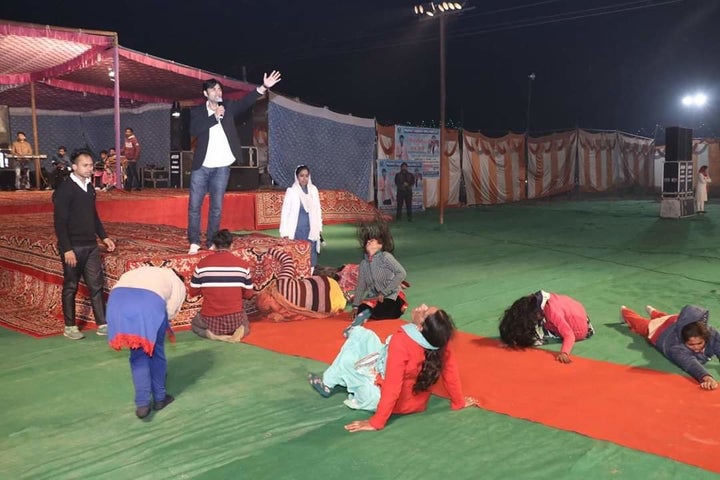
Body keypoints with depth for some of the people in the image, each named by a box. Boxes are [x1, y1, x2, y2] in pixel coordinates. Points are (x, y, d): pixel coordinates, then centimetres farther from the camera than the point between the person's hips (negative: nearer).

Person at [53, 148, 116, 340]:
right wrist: (67, 249, -19)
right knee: (71, 287, 5)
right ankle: (70, 327, 16)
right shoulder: (64, 189, -11)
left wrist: (104, 237, 17)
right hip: (73, 247, -6)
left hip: (91, 245, 7)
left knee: (96, 285, 6)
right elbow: (60, 222, -15)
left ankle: (102, 324, 11)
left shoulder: (89, 186, 11)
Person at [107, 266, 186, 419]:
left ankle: (142, 403, 15)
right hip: (150, 302, -3)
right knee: (155, 352, 20)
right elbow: (170, 311, 12)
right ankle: (159, 398, 31)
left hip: (118, 299, 4)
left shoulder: (138, 272, 42)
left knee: (138, 354, 20)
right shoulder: (178, 283, 30)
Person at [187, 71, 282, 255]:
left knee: (216, 207, 5)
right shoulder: (197, 112, 3)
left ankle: (211, 243, 13)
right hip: (201, 167, 0)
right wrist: (214, 116, -19)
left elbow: (245, 102, -10)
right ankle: (194, 242, 12)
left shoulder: (228, 107, 6)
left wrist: (264, 87, -24)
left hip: (221, 168, 1)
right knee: (194, 206, 2)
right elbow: (194, 131, -14)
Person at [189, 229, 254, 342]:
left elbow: (193, 292, 4)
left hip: (210, 321, 0)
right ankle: (239, 331, -1)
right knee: (245, 325, 36)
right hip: (235, 319, 0)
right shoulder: (243, 265, -4)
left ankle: (211, 334, 1)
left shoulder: (202, 263, -6)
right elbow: (248, 294, 5)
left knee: (195, 323, 35)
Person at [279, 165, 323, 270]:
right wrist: (285, 232, -10)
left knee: (310, 256, 6)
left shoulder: (313, 190, 4)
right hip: (296, 230, -4)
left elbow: (318, 210, 12)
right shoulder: (291, 191, -7)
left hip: (311, 229, 4)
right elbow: (285, 212, -7)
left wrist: (319, 227, 10)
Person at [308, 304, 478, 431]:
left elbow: (391, 388, -36)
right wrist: (458, 402, 7)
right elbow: (451, 373, -9)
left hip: (381, 398, -6)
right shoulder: (442, 340, -21)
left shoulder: (401, 341, -38)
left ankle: (327, 384, 32)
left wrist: (376, 423, -27)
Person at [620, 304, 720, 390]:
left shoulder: (712, 334, -43)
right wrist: (705, 377, -91)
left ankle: (653, 312, 74)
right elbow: (690, 363, -72)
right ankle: (625, 311, 62)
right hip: (660, 331, -3)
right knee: (640, 324, 30)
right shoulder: (677, 348, -54)